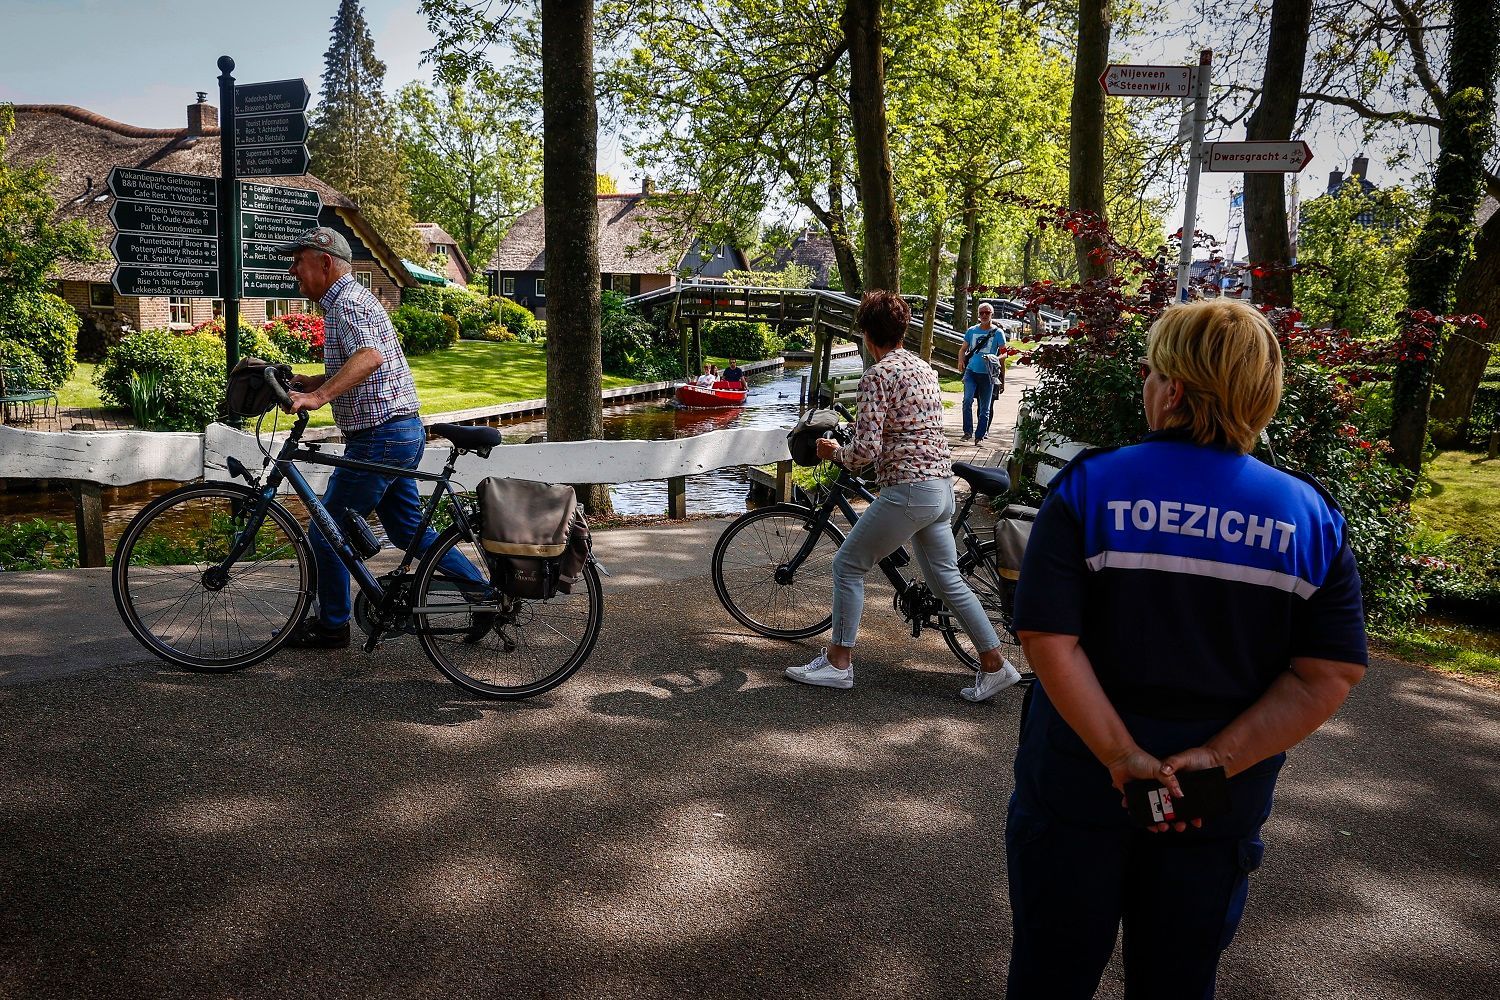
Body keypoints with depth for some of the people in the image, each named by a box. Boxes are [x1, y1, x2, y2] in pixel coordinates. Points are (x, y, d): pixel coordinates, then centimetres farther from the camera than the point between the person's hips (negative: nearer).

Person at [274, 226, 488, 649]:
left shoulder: (348, 302, -15)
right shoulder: (350, 299, 18)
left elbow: (368, 358, -35)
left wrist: (318, 396, -45)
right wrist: (313, 382, 14)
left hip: (378, 438, -10)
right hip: (404, 432, 10)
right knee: (407, 528, 17)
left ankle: (332, 626, 14)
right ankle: (483, 592, 17)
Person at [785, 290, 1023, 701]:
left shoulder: (877, 376, -11)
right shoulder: (924, 368, 14)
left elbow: (865, 448, -19)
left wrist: (835, 452, 1)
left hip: (907, 492, -8)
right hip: (942, 487, 8)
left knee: (848, 564, 6)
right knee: (947, 579, 16)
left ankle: (838, 662, 12)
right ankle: (994, 665, 17)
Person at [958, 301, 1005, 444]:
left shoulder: (997, 332, 2)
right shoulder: (971, 331, 9)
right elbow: (963, 349, 17)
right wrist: (961, 360, -3)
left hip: (988, 374, -1)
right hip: (971, 371, 1)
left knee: (985, 407, 4)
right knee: (967, 400, -18)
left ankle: (980, 435, 14)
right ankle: (968, 431, -10)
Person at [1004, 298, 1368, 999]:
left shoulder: (1090, 486, -14)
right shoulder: (1311, 516, -6)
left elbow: (1048, 640, -21)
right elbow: (1332, 674, -10)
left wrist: (1122, 755, -16)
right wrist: (1216, 759, -12)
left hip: (1078, 787, -2)